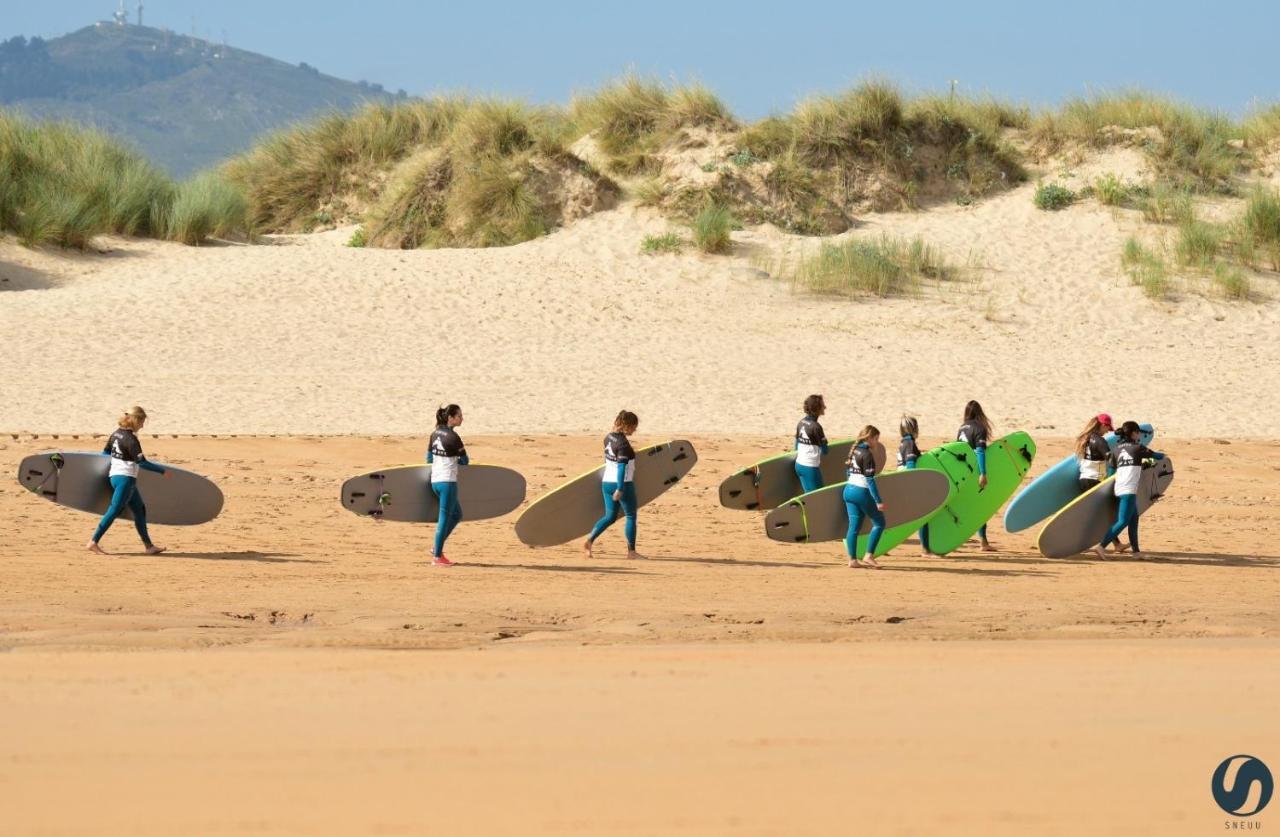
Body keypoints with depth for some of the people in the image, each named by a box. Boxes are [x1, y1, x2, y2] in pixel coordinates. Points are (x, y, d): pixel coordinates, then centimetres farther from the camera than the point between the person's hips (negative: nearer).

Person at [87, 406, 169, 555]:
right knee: (114, 511, -5)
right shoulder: (130, 439, -19)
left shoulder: (117, 433, 6)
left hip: (114, 475, 10)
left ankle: (149, 546, 15)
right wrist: (162, 471, -13)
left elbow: (105, 452, 16)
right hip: (125, 479, -10)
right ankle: (94, 542, -3)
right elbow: (142, 463, -21)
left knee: (139, 510, 13)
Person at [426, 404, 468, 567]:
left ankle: (437, 547, 17)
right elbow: (465, 461, -8)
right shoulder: (453, 437, -16)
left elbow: (429, 458, 16)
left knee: (456, 514, 20)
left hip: (435, 480, 8)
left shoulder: (435, 434, 8)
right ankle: (437, 556, 2)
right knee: (445, 518, -1)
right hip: (447, 482, -8)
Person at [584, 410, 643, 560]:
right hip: (623, 484, -8)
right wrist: (620, 489, -24)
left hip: (606, 483, 8)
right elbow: (622, 467, -23)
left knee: (610, 517, 16)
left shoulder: (608, 438, 6)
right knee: (631, 516, 7)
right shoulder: (623, 443, -19)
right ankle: (631, 551, 11)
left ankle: (589, 541, 2)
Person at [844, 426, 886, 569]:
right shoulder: (866, 454, -16)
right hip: (862, 492, -8)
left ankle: (852, 559, 6)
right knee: (879, 523, 4)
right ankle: (869, 556, -1)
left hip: (849, 490, 8)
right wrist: (878, 501, -18)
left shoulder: (854, 451, 9)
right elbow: (870, 480, -19)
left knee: (854, 525, 8)